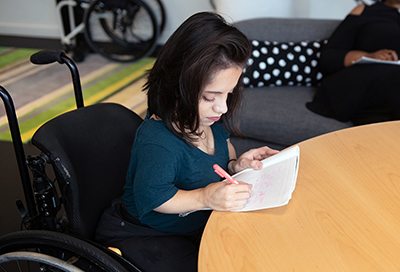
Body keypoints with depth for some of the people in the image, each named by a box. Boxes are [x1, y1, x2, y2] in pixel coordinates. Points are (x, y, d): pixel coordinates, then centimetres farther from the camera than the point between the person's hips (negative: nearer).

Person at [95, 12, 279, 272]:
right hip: (146, 234, -7)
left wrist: (234, 164, -9)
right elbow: (151, 198, -26)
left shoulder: (209, 117, -10)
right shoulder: (157, 143, -37)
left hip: (199, 221, 7)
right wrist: (205, 198, -35)